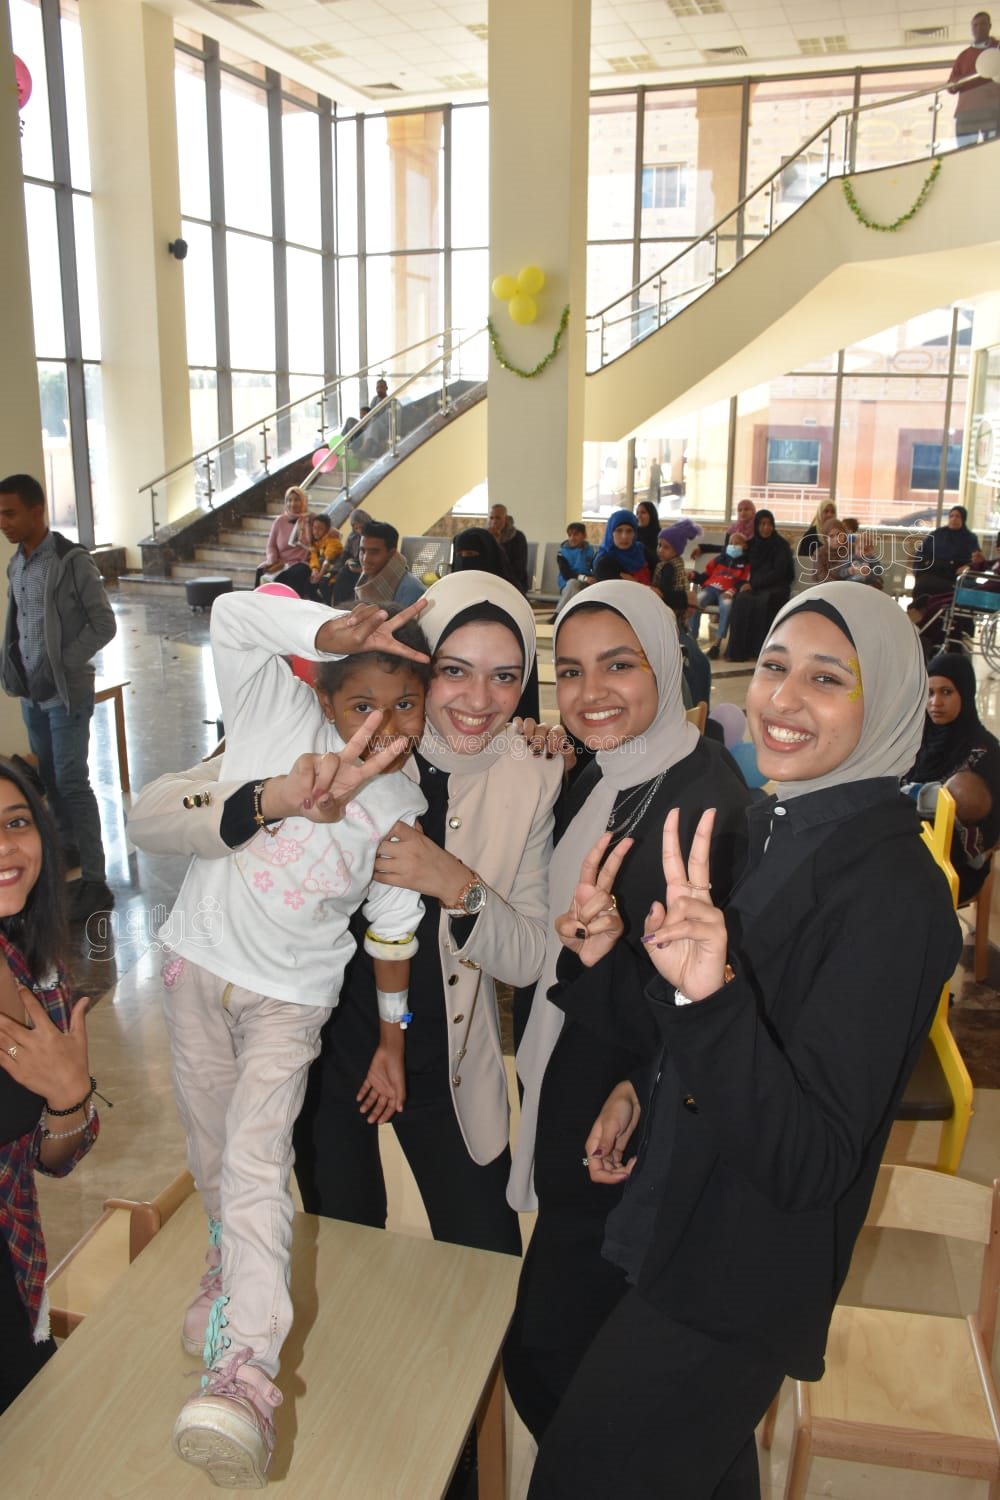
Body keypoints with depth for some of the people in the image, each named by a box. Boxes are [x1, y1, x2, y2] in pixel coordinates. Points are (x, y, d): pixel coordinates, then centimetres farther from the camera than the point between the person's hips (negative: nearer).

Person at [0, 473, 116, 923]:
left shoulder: (72, 561, -13)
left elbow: (103, 625, -13)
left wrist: (61, 666, -18)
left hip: (67, 693, -7)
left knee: (72, 784, -6)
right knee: (48, 779, 16)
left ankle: (94, 882, 0)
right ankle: (68, 848, 35)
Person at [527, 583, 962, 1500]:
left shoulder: (893, 890, -28)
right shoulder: (777, 824, -1)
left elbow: (810, 1165, -32)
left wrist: (707, 998, -45)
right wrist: (645, 1090, 5)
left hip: (736, 1286, -8)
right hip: (686, 1234, 8)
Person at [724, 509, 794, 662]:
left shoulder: (781, 545, 0)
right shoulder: (753, 544, 14)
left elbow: (778, 573, -9)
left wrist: (753, 584, -15)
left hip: (776, 587, -4)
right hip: (755, 586, 4)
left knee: (763, 601, -38)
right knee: (742, 599, -31)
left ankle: (760, 649, -32)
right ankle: (739, 650, -32)